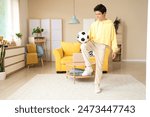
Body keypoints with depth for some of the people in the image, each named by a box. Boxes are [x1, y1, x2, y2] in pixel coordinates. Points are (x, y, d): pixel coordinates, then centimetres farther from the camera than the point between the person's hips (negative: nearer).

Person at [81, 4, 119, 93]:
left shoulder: (110, 24, -2)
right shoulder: (94, 24, 8)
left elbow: (113, 37, -1)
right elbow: (90, 36, 10)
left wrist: (114, 50, -5)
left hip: (101, 46, -2)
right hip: (93, 43, 3)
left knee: (99, 66, -1)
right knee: (83, 46, -32)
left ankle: (97, 85, 16)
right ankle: (89, 67, -19)